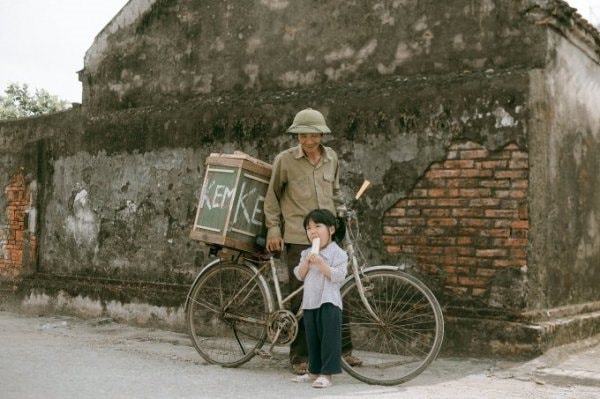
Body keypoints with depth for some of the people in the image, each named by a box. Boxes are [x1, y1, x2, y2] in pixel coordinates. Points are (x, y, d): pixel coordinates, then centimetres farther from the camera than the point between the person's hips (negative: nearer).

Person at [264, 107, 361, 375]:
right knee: (301, 298, -1)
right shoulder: (285, 160, -3)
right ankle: (299, 357, 10)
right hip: (299, 238, -4)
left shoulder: (331, 158, 9)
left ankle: (344, 349, 18)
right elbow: (272, 196, 5)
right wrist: (273, 230, 0)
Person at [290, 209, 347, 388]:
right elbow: (299, 275, 9)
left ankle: (327, 374, -5)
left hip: (329, 302, -7)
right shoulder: (306, 253, 14)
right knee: (312, 339, 13)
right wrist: (306, 262, -8)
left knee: (329, 338, -7)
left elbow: (338, 275, -17)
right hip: (310, 302, 7)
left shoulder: (338, 253, -6)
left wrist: (320, 263, -22)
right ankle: (314, 371, 23)